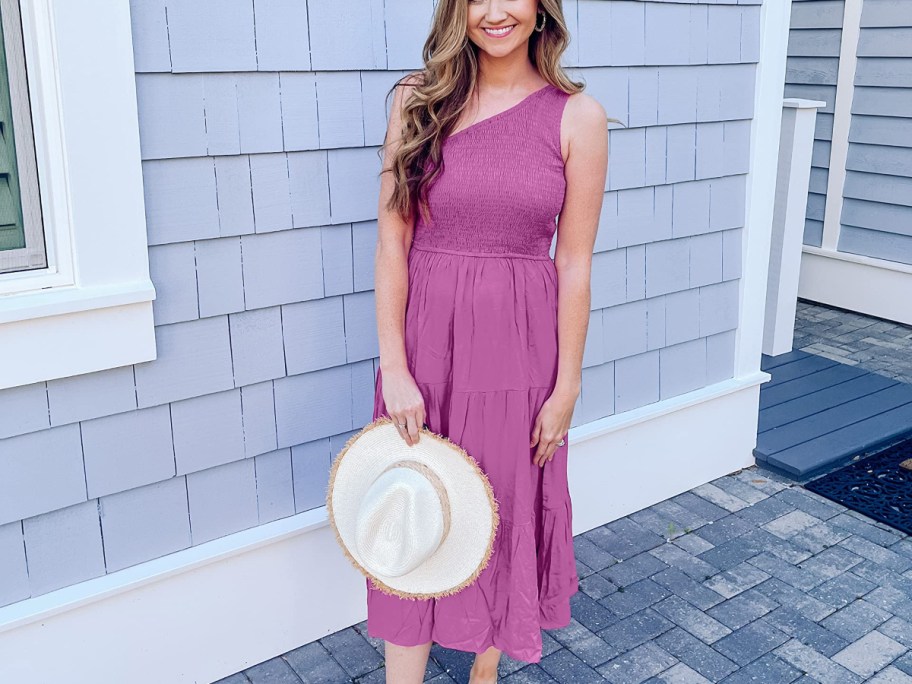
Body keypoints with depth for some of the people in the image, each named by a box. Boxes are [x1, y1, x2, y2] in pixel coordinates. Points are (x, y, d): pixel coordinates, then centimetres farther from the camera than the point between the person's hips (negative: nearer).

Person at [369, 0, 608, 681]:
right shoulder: (417, 100, -2)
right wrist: (394, 368, -8)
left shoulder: (577, 117, -4)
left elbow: (575, 264, -3)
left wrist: (567, 387, -3)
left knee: (505, 516, 15)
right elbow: (392, 242, -3)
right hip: (426, 337, 1)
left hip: (520, 346, 0)